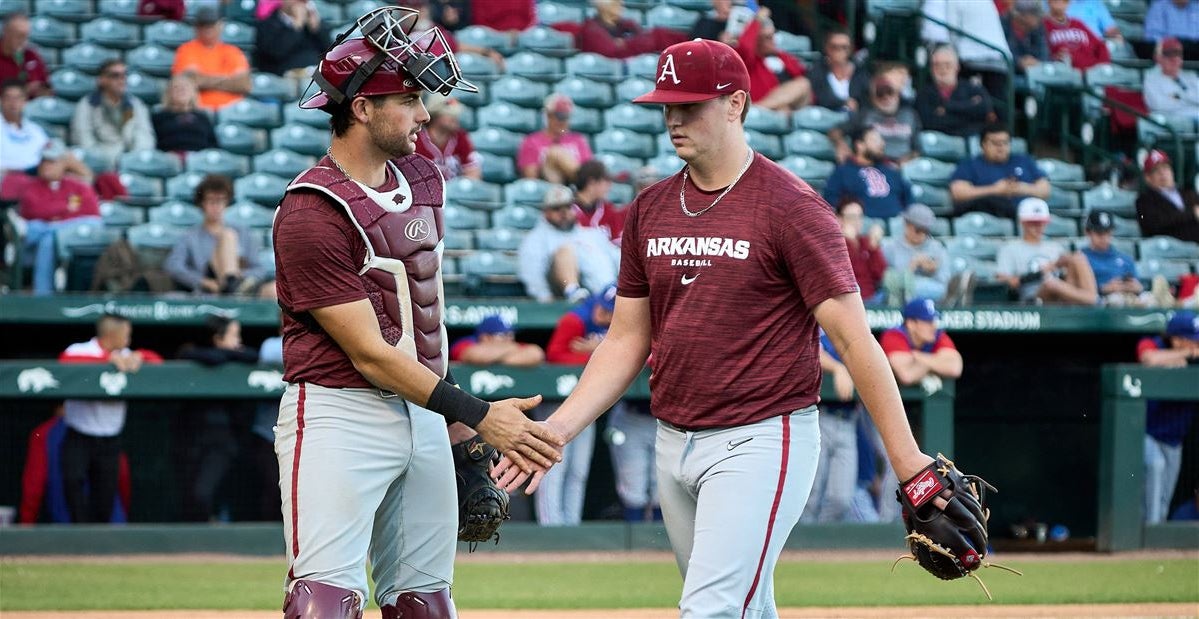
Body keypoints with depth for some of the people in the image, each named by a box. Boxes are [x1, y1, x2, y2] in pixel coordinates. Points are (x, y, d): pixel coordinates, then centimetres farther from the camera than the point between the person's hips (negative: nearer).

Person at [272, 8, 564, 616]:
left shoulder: (422, 178, 10)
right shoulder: (312, 212, -16)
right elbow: (369, 354, -18)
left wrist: (455, 412, 18)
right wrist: (478, 414, -19)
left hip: (425, 415, 8)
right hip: (339, 414, -8)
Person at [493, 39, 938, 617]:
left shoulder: (789, 205, -10)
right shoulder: (650, 209, 9)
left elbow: (852, 336, -12)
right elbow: (626, 341, 15)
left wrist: (906, 456, -16)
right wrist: (556, 430, 4)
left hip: (761, 440, -7)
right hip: (674, 443, 7)